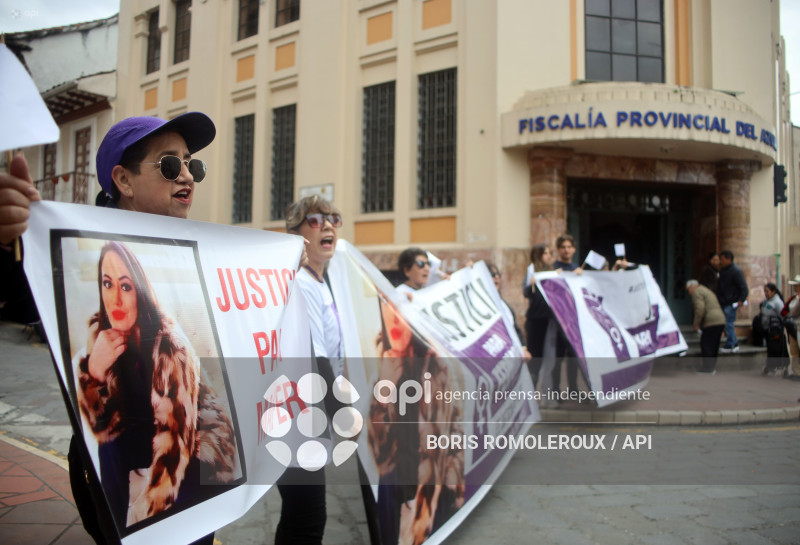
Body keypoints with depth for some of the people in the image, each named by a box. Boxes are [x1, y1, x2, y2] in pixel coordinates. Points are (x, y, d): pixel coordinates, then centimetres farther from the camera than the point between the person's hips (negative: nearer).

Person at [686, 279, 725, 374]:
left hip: (711, 322, -10)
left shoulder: (696, 292, -4)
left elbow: (700, 308, -18)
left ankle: (708, 368, -3)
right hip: (720, 320, 10)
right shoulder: (706, 290, 27)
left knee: (706, 345, -5)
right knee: (713, 346, 14)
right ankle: (712, 367, 19)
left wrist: (695, 324, -11)